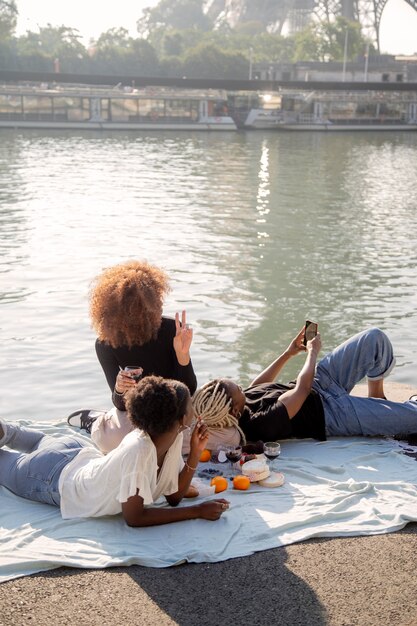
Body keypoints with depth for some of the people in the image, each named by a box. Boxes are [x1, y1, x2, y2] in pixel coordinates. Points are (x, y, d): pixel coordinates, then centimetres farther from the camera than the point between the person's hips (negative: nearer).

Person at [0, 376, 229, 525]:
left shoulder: (174, 437, -23)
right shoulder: (138, 450, -45)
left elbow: (173, 496, -14)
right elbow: (134, 517, -37)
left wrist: (195, 454, -27)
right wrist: (197, 511, -38)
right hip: (53, 479, -6)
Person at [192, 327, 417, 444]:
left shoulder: (239, 401, -12)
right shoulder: (261, 425, -37)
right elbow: (302, 388, -28)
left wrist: (288, 354, 13)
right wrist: (313, 351, -12)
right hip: (332, 414, -8)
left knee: (375, 338, 4)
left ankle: (377, 396, 30)